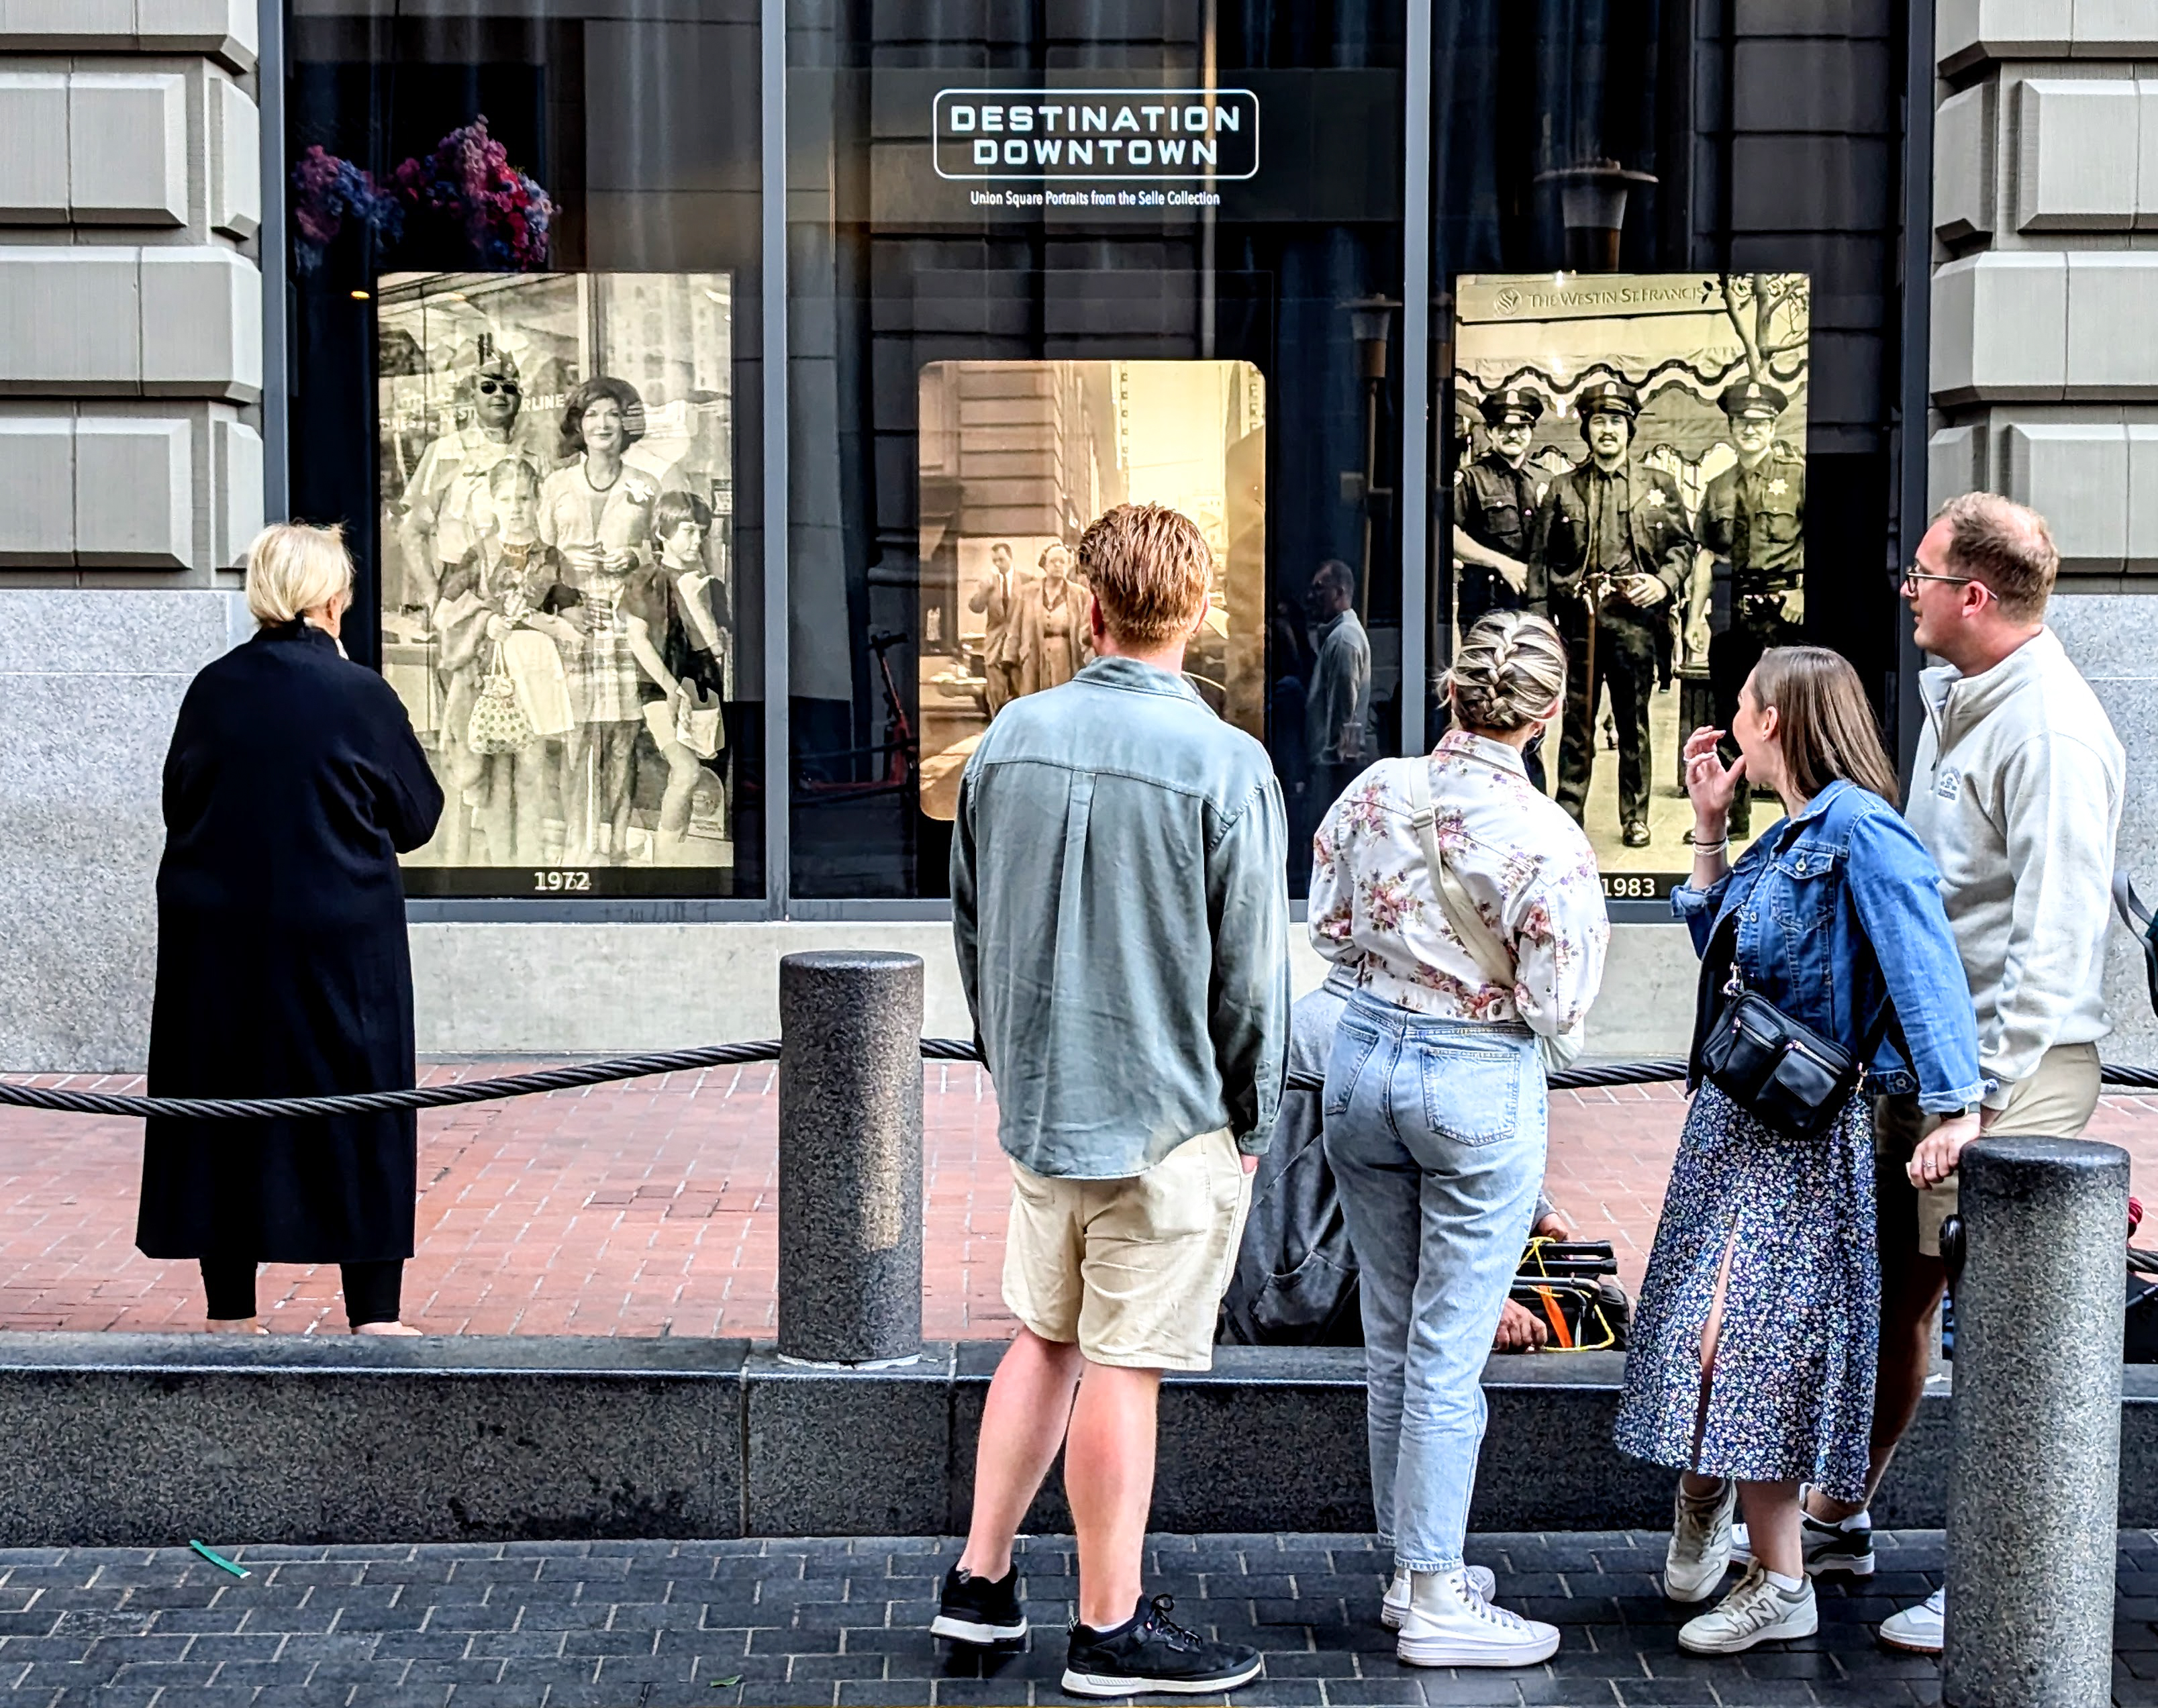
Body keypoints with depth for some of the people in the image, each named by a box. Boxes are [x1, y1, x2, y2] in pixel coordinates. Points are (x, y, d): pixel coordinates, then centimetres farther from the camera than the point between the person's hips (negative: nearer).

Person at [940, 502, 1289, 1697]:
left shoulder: (1010, 738, 1)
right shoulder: (1223, 765, -15)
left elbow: (969, 925, 11)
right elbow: (1251, 969, -11)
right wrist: (1250, 1124, 1)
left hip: (1037, 1104, 5)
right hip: (1168, 1112, -5)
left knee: (1045, 1336, 19)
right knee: (1121, 1365, 2)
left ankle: (981, 1578, 24)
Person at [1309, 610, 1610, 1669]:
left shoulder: (1374, 791, -4)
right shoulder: (1545, 838, -18)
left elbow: (1329, 929, 6)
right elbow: (1557, 1005, -15)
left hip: (1364, 1057, 5)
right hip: (1479, 1085, -5)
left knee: (1391, 1338, 16)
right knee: (1449, 1354, 1)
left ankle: (1408, 1562, 27)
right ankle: (1435, 1601, 8)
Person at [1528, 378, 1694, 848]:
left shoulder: (1658, 487, 10)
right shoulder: (1562, 489, 9)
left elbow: (1683, 544, 13)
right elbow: (1541, 558, 8)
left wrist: (1665, 581, -6)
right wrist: (1539, 620, 1)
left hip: (1634, 618, 0)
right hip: (1579, 619, 0)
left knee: (1634, 721, 6)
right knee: (1577, 721, 2)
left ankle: (1635, 818, 15)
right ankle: (1567, 816, 8)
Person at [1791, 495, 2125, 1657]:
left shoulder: (2051, 731, -17)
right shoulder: (1952, 698, 12)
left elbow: (2053, 942, -23)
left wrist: (1984, 1105, -26)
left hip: (2016, 1060, -9)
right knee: (1895, 1287, 17)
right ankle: (1836, 1520, 30)